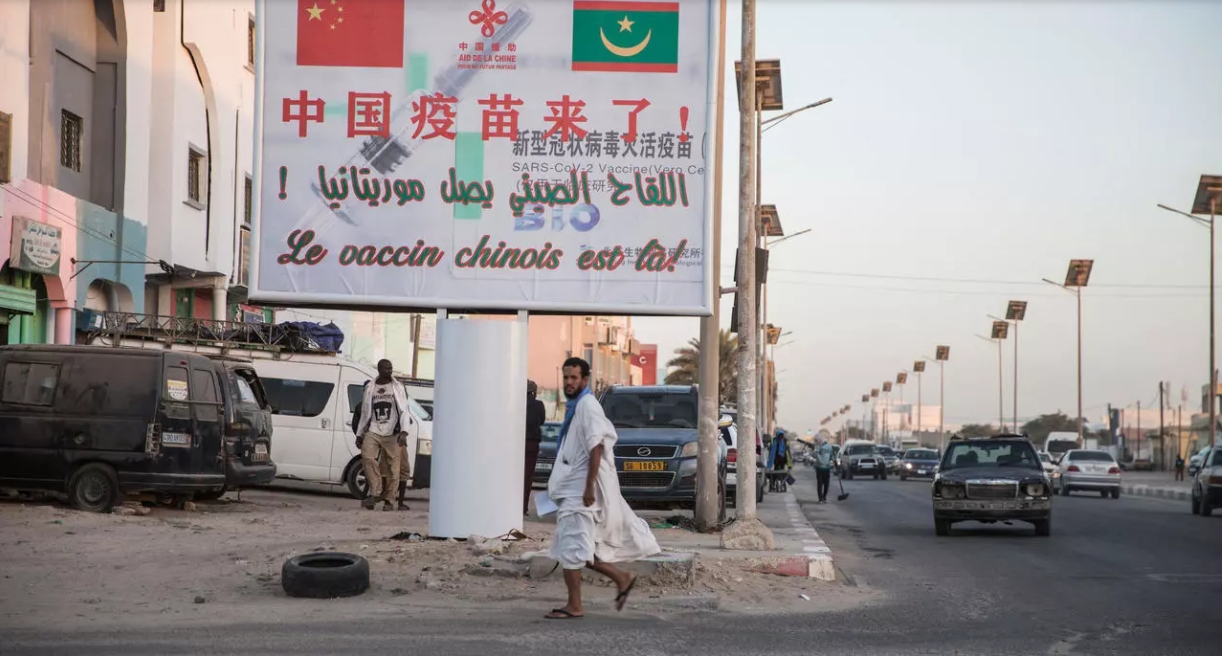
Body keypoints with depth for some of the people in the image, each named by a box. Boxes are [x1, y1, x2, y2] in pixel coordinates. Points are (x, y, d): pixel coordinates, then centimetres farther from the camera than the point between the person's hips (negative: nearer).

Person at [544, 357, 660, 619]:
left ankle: (574, 606, -2)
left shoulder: (587, 406, -13)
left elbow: (596, 448, -19)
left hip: (581, 488, -10)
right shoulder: (574, 406, 16)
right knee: (580, 548, 12)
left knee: (572, 547, -7)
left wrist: (589, 487, -23)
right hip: (572, 487, 10)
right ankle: (621, 579, 20)